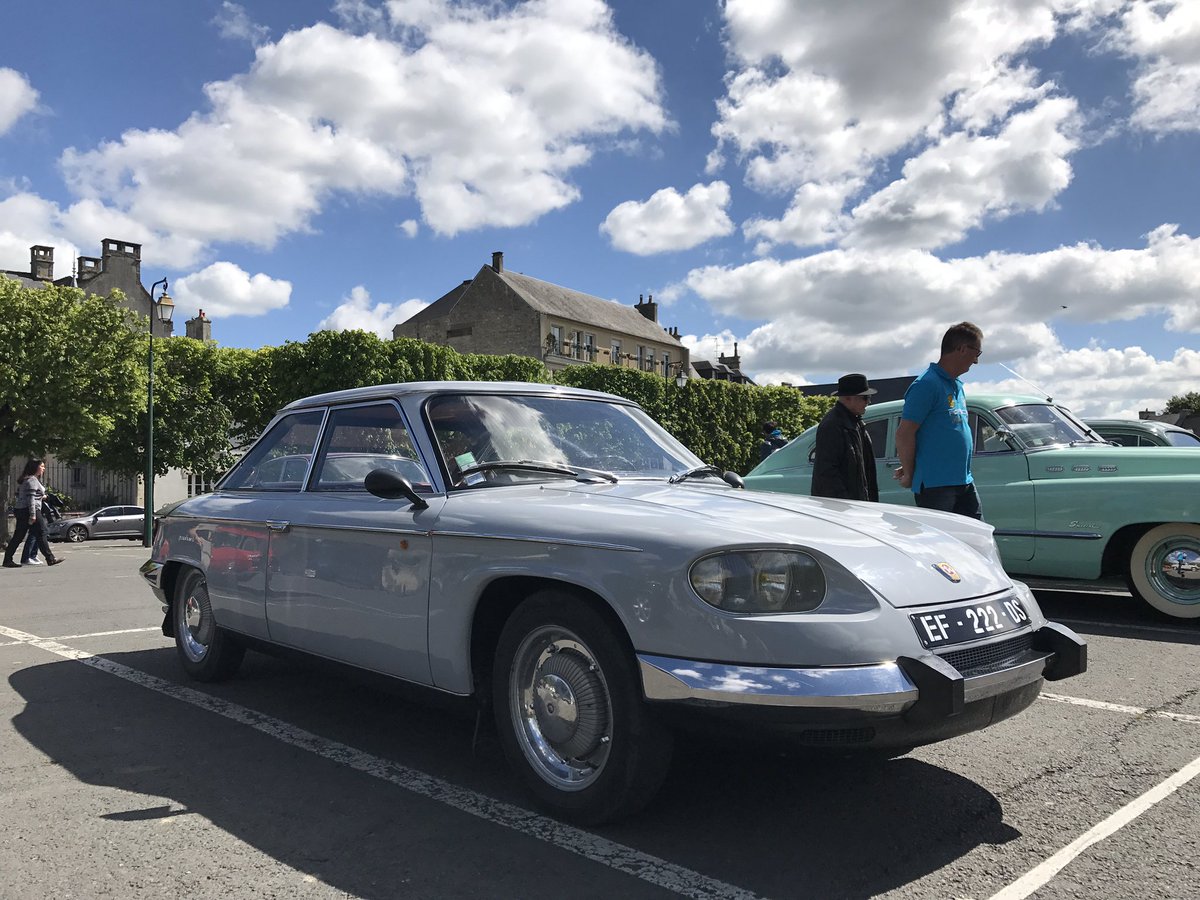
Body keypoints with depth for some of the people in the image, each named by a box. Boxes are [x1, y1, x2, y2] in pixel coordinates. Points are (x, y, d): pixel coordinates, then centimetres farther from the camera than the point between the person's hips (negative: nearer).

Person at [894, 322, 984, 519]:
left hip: (963, 481, 9)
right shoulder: (927, 385, -13)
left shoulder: (957, 386, 16)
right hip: (935, 485, -9)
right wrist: (909, 475, -7)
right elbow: (903, 435, -17)